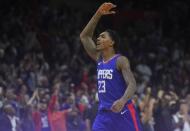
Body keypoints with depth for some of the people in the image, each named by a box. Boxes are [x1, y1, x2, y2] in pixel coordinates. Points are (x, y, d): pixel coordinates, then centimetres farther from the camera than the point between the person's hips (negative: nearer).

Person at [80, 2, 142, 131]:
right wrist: (98, 14, 7)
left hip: (123, 112, -6)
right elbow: (84, 36, 16)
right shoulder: (99, 59, 14)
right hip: (104, 113, 7)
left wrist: (122, 101, -40)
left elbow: (132, 84, -19)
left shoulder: (121, 60, -8)